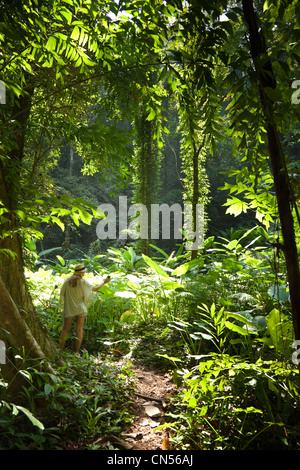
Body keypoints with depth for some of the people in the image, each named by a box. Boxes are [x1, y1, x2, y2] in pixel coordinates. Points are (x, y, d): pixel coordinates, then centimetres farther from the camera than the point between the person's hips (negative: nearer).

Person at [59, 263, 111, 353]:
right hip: (80, 308, -2)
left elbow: (62, 293, -2)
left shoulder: (67, 280, -4)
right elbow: (95, 289, 1)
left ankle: (60, 350, 10)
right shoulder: (84, 282, -11)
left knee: (65, 329, 11)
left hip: (69, 309, 2)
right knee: (79, 329, 4)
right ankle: (77, 352, 3)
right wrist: (104, 282, 13)